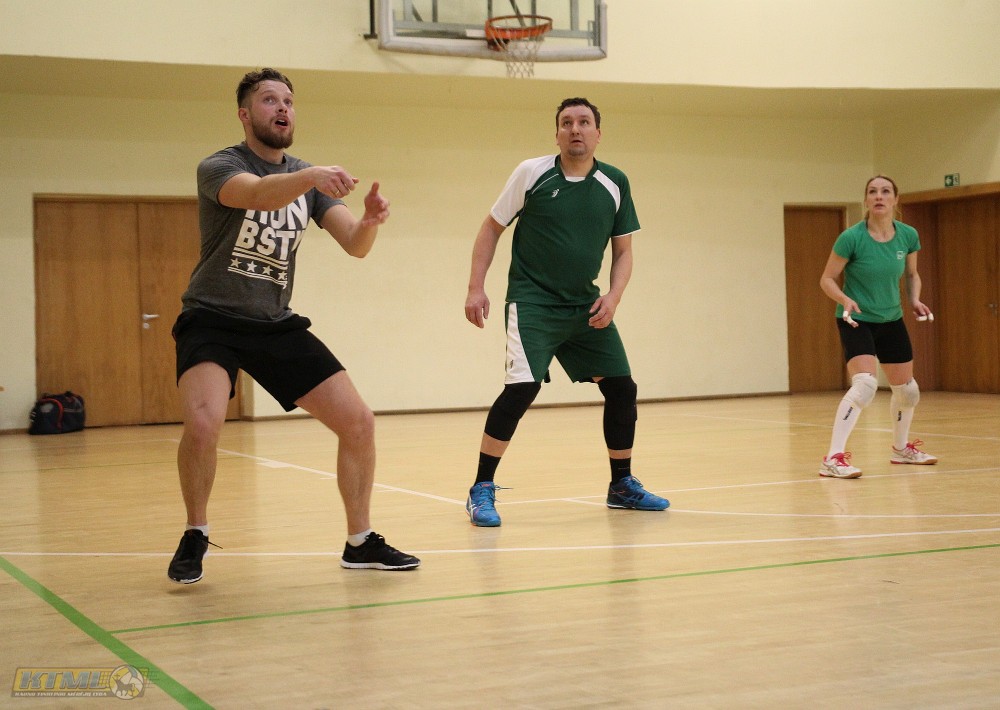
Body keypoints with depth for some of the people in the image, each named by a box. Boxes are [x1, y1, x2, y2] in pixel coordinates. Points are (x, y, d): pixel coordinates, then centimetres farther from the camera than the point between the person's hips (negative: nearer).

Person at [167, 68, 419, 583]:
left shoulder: (308, 179, 7)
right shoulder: (218, 167, -11)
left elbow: (354, 245, -5)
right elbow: (258, 194, -35)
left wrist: (371, 220, -27)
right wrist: (311, 175, -54)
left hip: (277, 326, 5)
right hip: (212, 321, -5)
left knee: (359, 422, -4)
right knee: (204, 421, -30)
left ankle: (360, 543, 15)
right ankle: (195, 538, -4)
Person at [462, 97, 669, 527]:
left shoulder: (615, 183, 3)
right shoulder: (531, 173, -5)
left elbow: (623, 250, 9)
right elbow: (492, 228, 2)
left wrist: (613, 297, -8)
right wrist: (476, 288, -6)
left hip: (586, 306, 5)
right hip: (532, 301, -5)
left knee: (622, 387, 6)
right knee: (522, 388, -21)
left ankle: (622, 485, 26)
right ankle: (481, 491, -9)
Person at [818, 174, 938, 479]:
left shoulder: (908, 236, -6)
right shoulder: (851, 238, -20)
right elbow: (827, 279, -11)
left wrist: (914, 299, -7)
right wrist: (845, 299, -29)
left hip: (891, 320, 6)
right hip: (857, 320, -6)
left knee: (907, 390, 15)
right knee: (865, 383, -27)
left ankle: (901, 448, 42)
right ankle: (833, 458, -26)